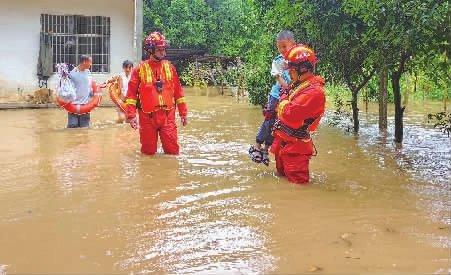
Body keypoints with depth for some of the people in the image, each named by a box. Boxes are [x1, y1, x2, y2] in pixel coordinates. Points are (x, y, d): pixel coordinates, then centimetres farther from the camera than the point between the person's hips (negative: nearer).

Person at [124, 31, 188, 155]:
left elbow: (178, 91, 10)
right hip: (148, 117, -2)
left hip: (168, 116, 2)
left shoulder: (169, 67, 7)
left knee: (172, 150, -1)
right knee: (149, 152, 8)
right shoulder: (140, 69, -1)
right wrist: (131, 115, -9)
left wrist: (183, 113, 10)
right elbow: (131, 93, -3)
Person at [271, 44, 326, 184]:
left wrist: (283, 101, -11)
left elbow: (290, 114, -27)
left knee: (297, 183, -4)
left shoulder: (314, 91, -22)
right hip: (282, 141, 10)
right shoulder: (298, 85, 10)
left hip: (295, 146, -10)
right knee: (282, 176, 24)